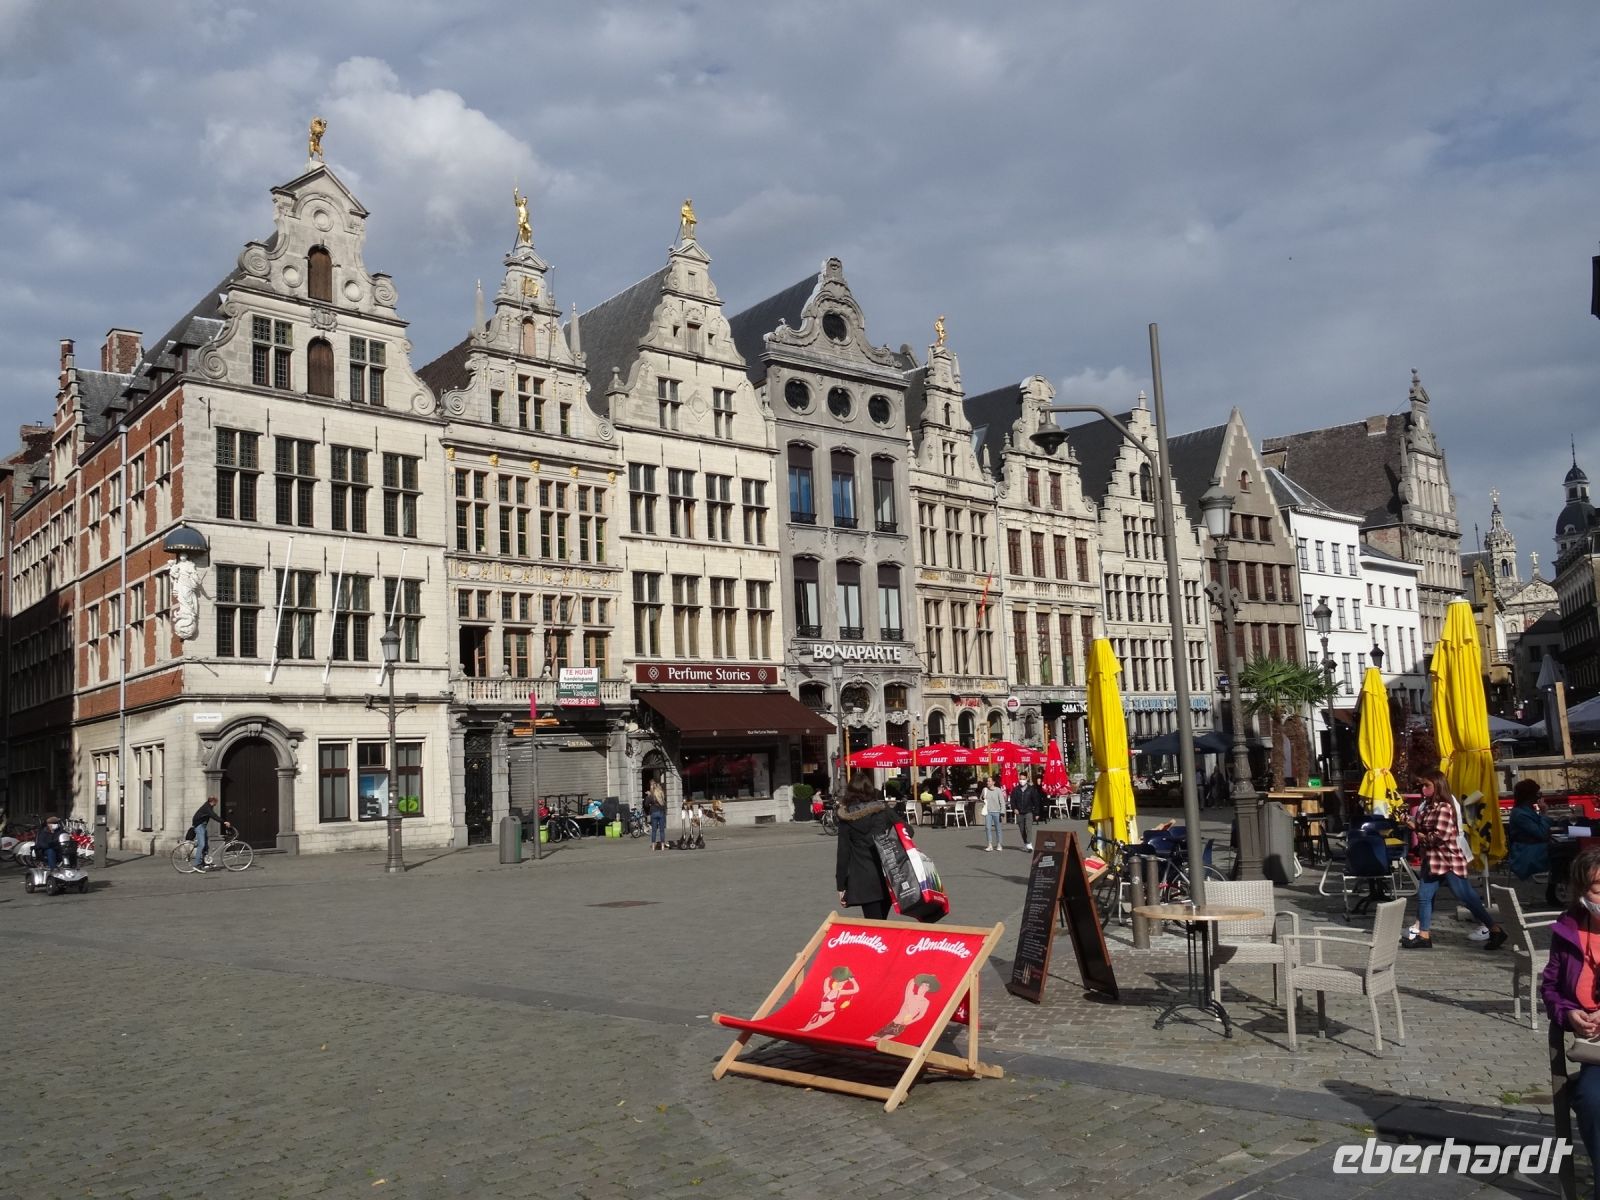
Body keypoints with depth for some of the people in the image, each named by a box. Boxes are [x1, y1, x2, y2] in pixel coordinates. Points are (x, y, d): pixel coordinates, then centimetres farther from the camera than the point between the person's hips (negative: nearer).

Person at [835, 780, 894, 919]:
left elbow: (843, 852, -1)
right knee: (881, 923, 16)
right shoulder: (882, 810, 6)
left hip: (862, 880, -3)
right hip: (886, 876, 3)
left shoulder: (846, 818, 0)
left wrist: (841, 886, 2)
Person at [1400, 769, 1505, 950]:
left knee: (1467, 896, -6)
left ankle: (1496, 931, 2)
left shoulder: (1444, 807, -16)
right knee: (1424, 895, 9)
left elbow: (1441, 835, -23)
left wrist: (1421, 837, -10)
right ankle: (1423, 936, 16)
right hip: (1433, 860, 9)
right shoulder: (1428, 806, 11)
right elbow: (1422, 829, 18)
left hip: (1448, 860, -9)